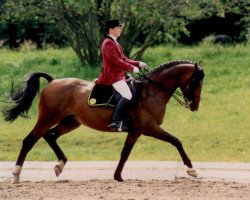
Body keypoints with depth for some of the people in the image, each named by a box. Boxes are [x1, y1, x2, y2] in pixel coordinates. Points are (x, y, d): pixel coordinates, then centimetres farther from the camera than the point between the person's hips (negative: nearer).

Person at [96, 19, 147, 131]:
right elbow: (116, 62, -20)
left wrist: (138, 64, 7)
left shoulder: (115, 43, 20)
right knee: (127, 95, -25)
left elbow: (124, 59, 20)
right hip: (112, 76, -11)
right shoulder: (108, 44, -13)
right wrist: (132, 68, -15)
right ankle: (115, 121, -31)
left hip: (119, 75, 11)